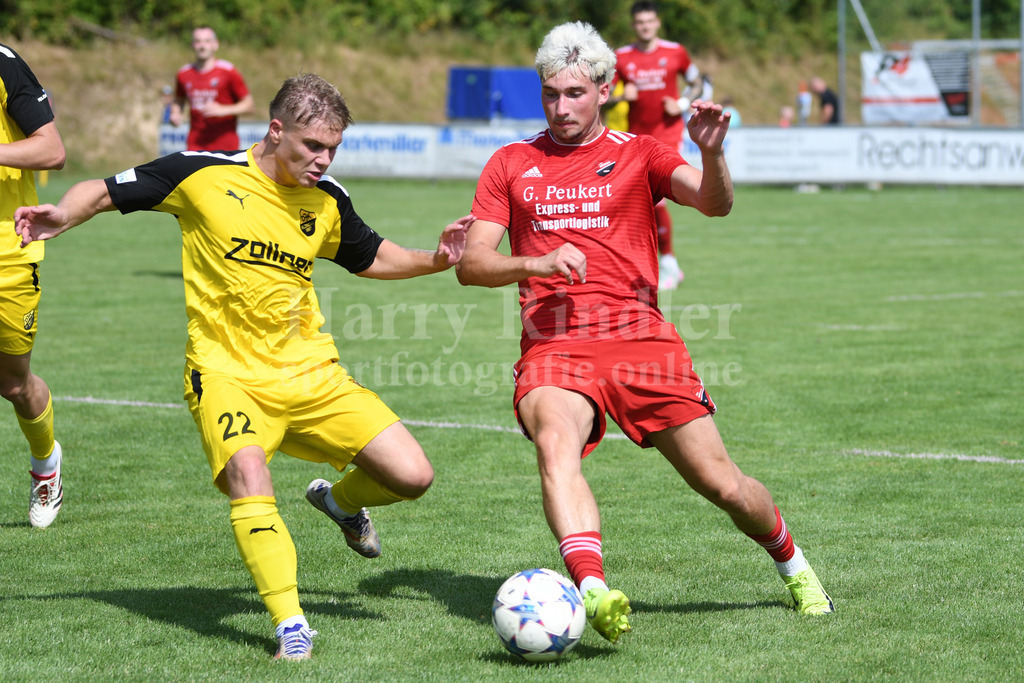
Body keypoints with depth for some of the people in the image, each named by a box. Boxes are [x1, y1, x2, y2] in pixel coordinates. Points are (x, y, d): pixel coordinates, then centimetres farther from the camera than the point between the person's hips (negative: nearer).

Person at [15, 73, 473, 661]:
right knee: (246, 468, -35)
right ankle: (290, 625, -30)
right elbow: (106, 192, 1)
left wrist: (434, 260, 5)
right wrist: (61, 215, -20)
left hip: (312, 374, 4)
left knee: (412, 475, -6)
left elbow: (372, 258, 22)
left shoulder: (328, 201, 5)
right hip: (227, 372, -4)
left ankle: (340, 500, 29)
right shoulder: (203, 173, -7)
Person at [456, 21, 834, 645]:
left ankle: (793, 565, 32)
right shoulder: (511, 164, 13)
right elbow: (471, 264, 7)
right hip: (554, 349, 0)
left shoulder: (637, 154, 10)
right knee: (555, 441, -34)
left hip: (642, 341, 0)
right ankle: (593, 592, -49)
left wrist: (712, 152, -26)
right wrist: (535, 263, -11)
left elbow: (715, 203, -6)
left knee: (724, 485, 2)